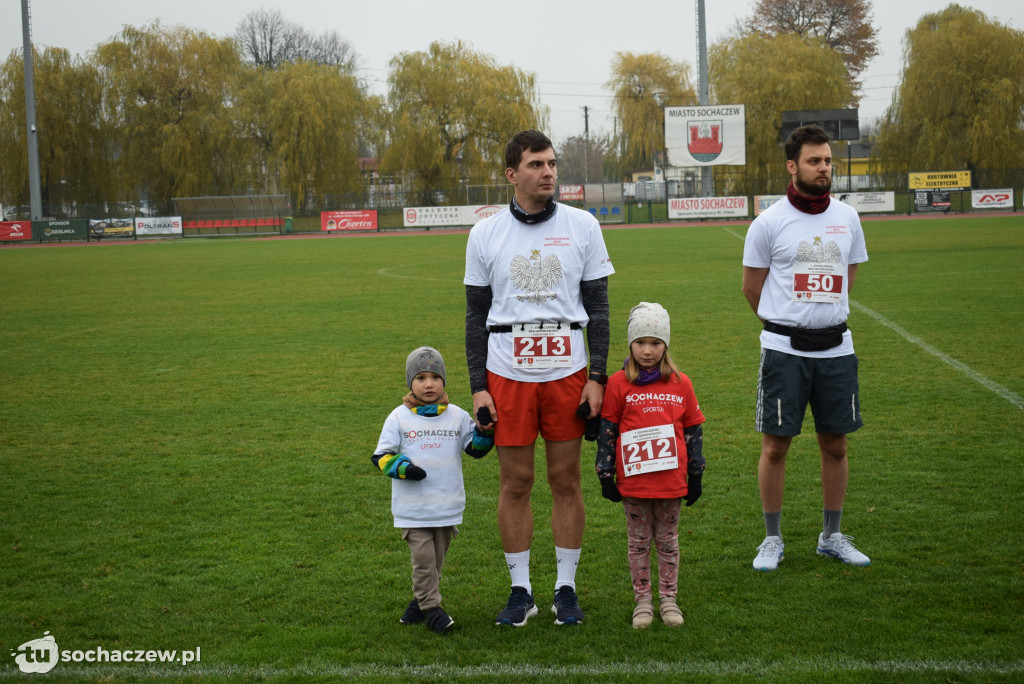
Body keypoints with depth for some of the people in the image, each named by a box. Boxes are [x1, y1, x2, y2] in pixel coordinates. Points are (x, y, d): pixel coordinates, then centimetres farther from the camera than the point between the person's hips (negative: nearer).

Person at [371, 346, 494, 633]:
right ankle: (431, 607, 3)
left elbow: (475, 448, 10)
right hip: (412, 505, -3)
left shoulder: (457, 416, 6)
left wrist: (485, 429, -8)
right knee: (423, 557, -8)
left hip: (447, 504, 3)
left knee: (436, 558, 10)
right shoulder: (399, 417, 0)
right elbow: (381, 456, 0)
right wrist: (401, 467, -18)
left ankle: (420, 601, 26)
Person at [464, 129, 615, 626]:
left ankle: (566, 590, 17)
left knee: (566, 480, 6)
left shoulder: (582, 227, 2)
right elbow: (476, 315, 6)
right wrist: (478, 387, 0)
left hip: (567, 371, 0)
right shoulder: (486, 234, 2)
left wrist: (597, 377, -2)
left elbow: (598, 306, 5)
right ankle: (521, 591, 15)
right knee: (515, 482, 4)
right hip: (508, 374, 0)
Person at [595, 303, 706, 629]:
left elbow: (693, 430, 9)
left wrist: (695, 474, 8)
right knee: (639, 541, 9)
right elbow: (606, 432, 0)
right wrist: (606, 474, -2)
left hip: (671, 480, 2)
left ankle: (668, 598, 23)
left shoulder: (680, 384, 3)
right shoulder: (619, 384, -3)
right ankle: (643, 600, 19)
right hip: (633, 482, -1)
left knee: (668, 540, 12)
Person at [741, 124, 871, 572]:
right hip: (784, 348, -3)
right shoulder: (769, 223, -5)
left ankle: (832, 536, 23)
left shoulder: (847, 218, 7)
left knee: (835, 443, 9)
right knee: (775, 445, 1)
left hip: (835, 346, 3)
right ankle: (772, 539, 14)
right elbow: (752, 286, 5)